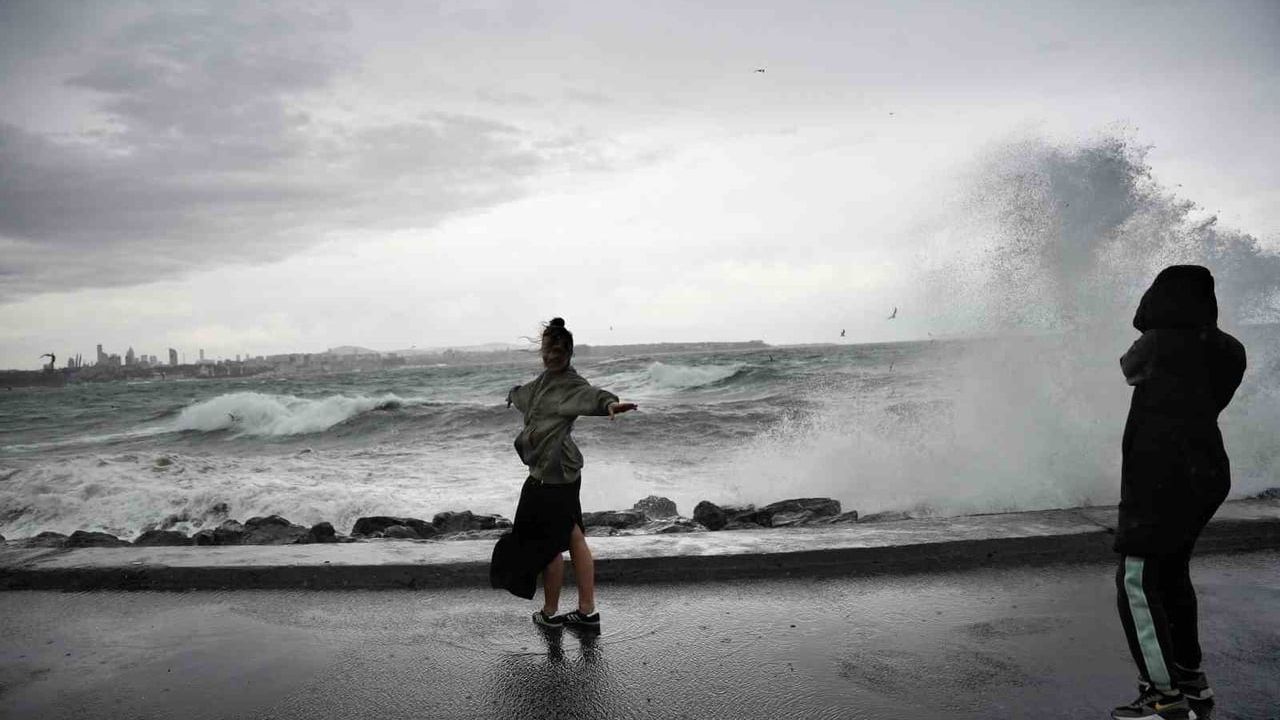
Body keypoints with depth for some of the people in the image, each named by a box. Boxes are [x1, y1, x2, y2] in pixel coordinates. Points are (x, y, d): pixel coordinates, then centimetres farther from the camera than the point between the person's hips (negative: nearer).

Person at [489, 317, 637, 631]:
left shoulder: (571, 384, -13)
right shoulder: (546, 379, 15)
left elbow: (590, 394, -36)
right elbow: (527, 392, 39)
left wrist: (610, 403, -58)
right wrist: (514, 393, 61)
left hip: (554, 475, -10)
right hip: (547, 472, 10)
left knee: (548, 544, 1)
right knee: (574, 539, 11)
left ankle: (549, 613, 16)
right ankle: (587, 611, 17)